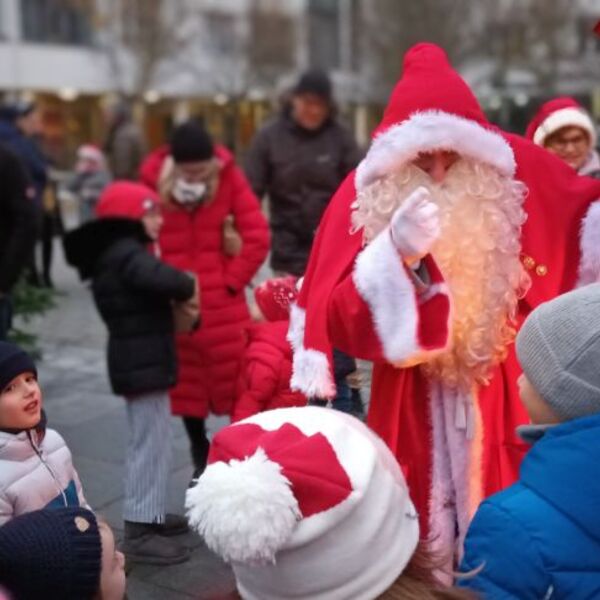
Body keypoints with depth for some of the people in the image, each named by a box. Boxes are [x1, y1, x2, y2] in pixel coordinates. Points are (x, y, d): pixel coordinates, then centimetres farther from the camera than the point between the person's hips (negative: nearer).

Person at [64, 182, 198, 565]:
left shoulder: (118, 254, 16)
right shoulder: (126, 254, -19)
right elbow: (161, 278, -38)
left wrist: (179, 294, -6)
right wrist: (188, 287, -18)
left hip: (139, 360, 11)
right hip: (144, 364, -11)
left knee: (151, 441, 20)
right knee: (150, 443, -7)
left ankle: (150, 514, 33)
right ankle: (140, 532, -1)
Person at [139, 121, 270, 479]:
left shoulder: (229, 176, -7)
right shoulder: (154, 179, -7)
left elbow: (258, 237, -7)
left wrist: (232, 279, -7)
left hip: (224, 302, -1)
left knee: (236, 379, 3)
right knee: (184, 382, 12)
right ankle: (201, 457, 30)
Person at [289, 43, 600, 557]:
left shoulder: (511, 177, -6)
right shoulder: (367, 196, -11)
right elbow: (340, 318, -18)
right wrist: (394, 252, -32)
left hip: (503, 395, 2)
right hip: (410, 402, -1)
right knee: (413, 524, 9)